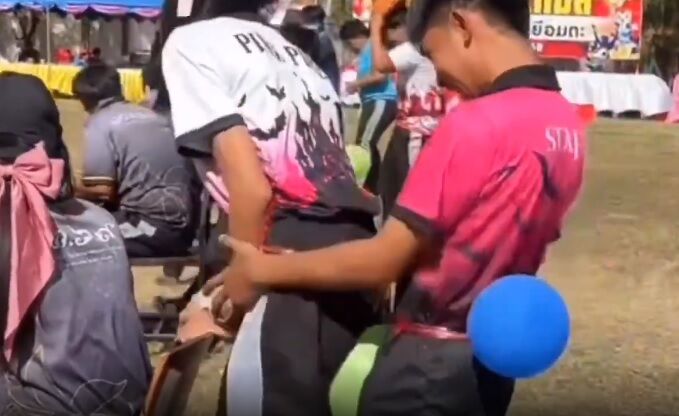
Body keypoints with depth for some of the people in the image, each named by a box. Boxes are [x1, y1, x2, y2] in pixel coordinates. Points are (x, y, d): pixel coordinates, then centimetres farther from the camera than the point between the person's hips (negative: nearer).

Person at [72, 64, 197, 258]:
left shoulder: (100, 124, -4)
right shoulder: (154, 116, 17)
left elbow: (102, 191, -12)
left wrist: (75, 190, 10)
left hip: (152, 228, -8)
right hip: (184, 226, 8)